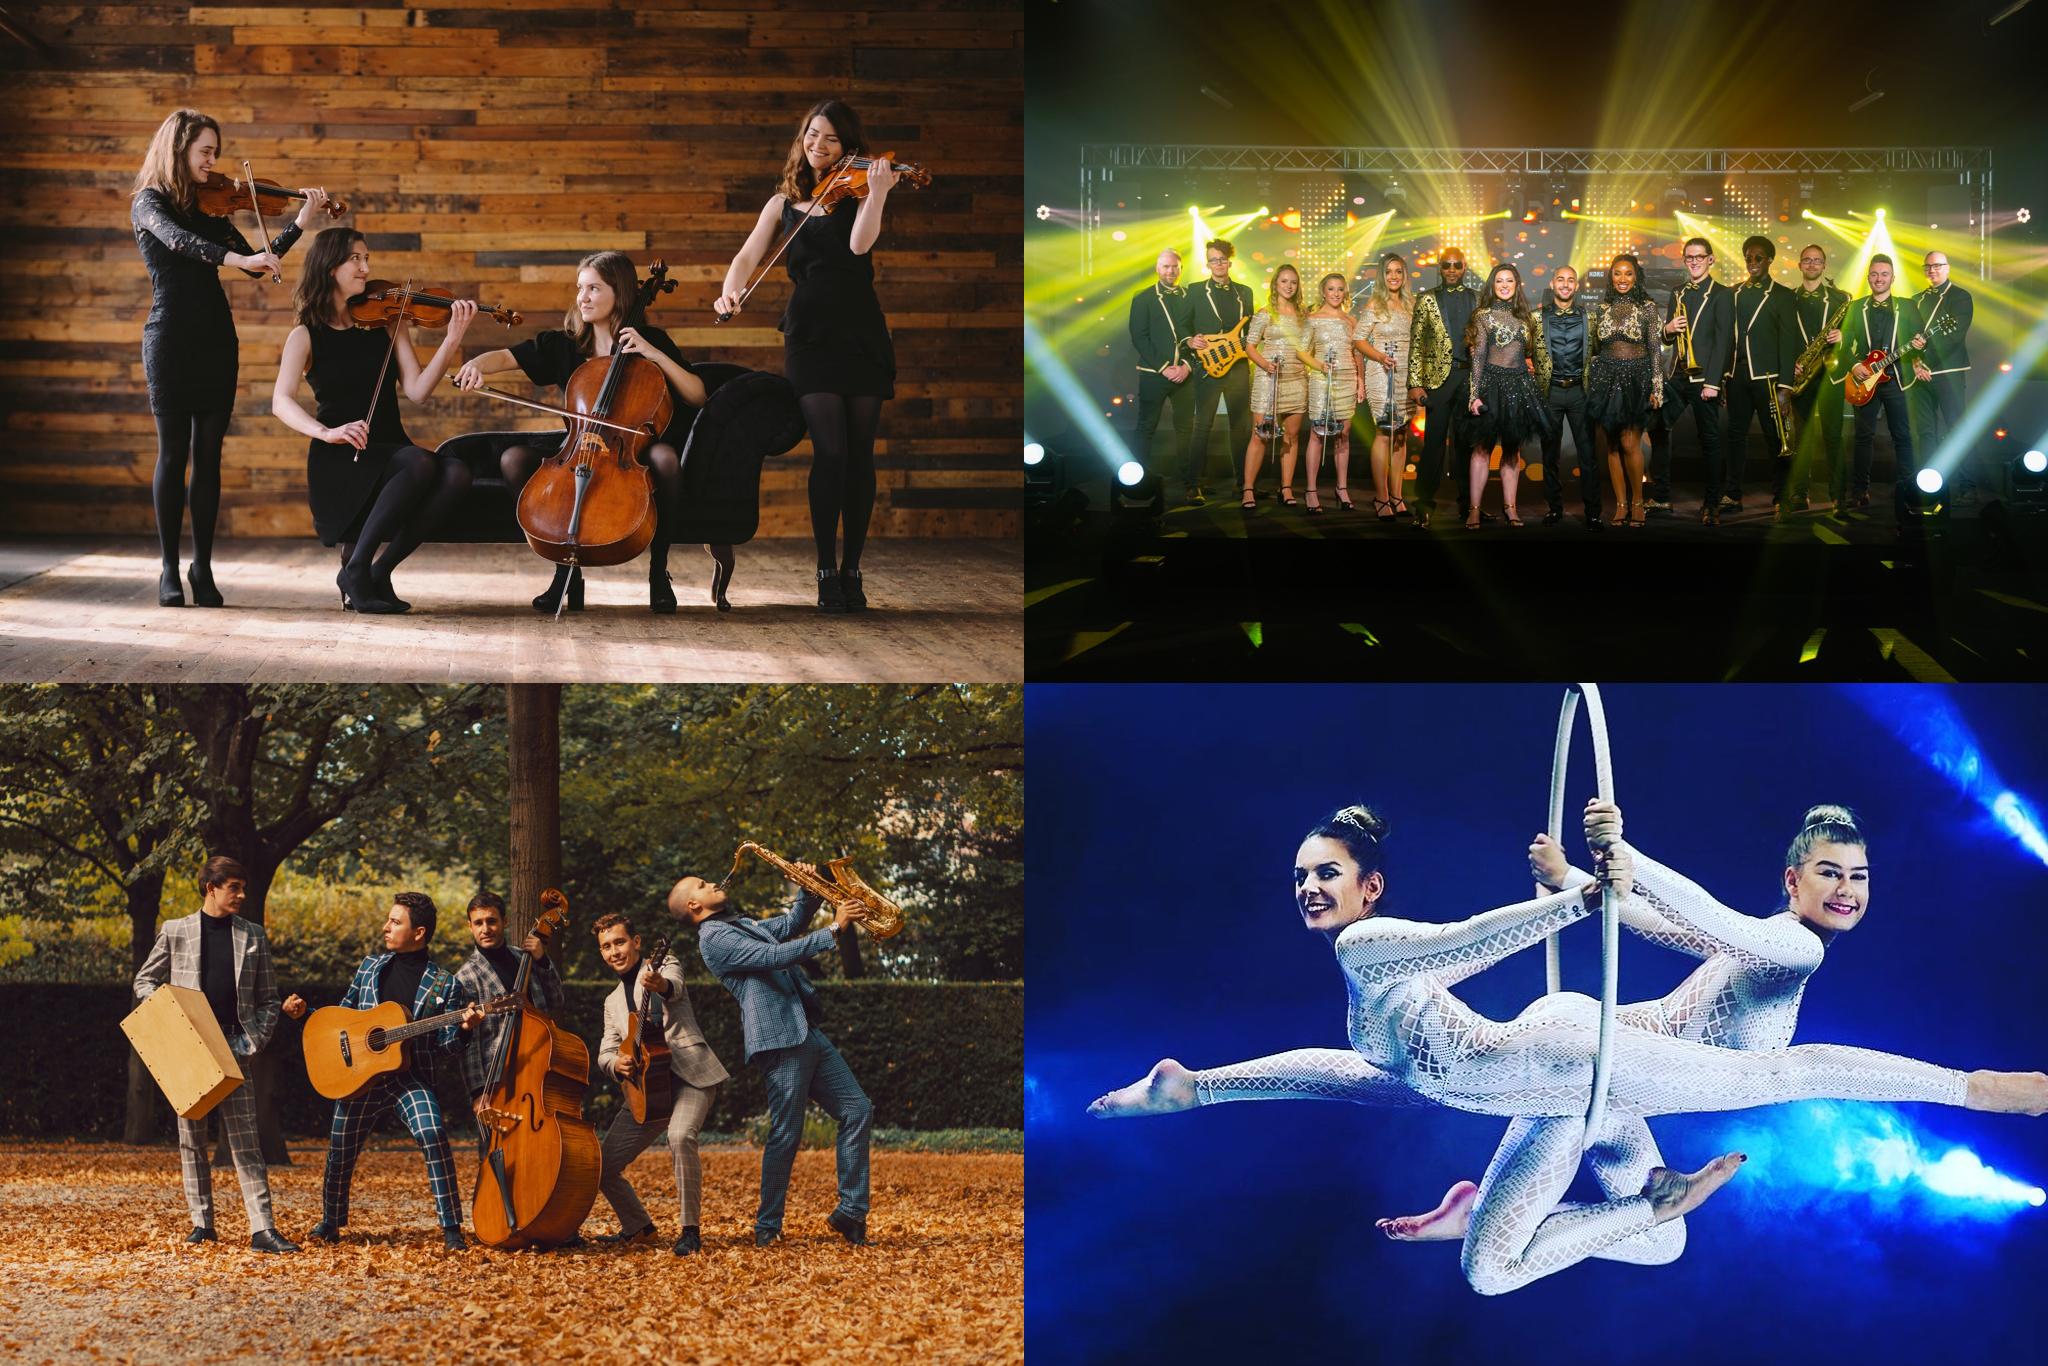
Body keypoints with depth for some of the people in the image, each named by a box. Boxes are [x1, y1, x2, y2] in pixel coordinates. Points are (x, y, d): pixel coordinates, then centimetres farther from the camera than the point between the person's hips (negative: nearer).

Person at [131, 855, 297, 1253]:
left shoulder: (253, 935, 9)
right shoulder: (175, 932, 5)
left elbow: (268, 999, 10)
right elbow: (144, 981, 12)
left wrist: (255, 1040, -4)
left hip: (233, 1049, 0)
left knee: (246, 1142, -7)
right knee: (192, 1142, 6)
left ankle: (262, 1228, -12)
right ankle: (202, 1223, 14)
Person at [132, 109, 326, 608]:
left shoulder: (209, 207, 14)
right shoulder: (150, 203, -3)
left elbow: (256, 264, 9)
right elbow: (176, 239, -25)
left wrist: (300, 223, 0)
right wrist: (234, 258, -38)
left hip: (216, 338, 5)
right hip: (170, 338, -5)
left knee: (208, 454, 3)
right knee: (173, 452, -2)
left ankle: (202, 568, 8)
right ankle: (169, 570, 4)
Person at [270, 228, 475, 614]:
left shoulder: (386, 323, 11)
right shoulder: (306, 336, 4)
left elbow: (416, 390, -1)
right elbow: (281, 401, -11)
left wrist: (452, 342, -15)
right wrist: (325, 432, -30)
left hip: (390, 449, 4)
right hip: (340, 462, -4)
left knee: (455, 473, -28)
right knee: (420, 463, -34)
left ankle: (379, 571, -16)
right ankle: (356, 569, -22)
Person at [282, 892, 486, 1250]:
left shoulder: (444, 985, -3)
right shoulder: (370, 966, 9)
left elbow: (445, 1046, -3)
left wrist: (463, 1029, -23)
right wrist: (304, 1014, 6)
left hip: (411, 1076, -4)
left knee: (433, 1135, -29)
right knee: (340, 1153, 10)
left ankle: (451, 1228, -23)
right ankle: (330, 1223, 39)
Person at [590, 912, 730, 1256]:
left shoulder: (664, 966, 3)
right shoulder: (613, 1002, 22)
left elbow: (675, 987, -21)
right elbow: (606, 1050, 15)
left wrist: (661, 986, -47)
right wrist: (616, 1063, -11)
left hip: (690, 1076, -7)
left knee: (680, 1136, -35)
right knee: (603, 1168, -1)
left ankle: (690, 1230, -20)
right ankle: (639, 1227, 25)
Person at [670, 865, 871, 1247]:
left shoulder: (743, 926, 22)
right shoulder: (714, 938, -8)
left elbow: (791, 924, 29)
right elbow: (776, 956, -17)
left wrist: (809, 892, 10)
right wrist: (833, 929, -16)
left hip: (807, 1034, 9)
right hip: (779, 1042, -9)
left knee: (857, 1111, 4)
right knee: (787, 1134, -7)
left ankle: (851, 1213, 6)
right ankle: (768, 1227, 5)